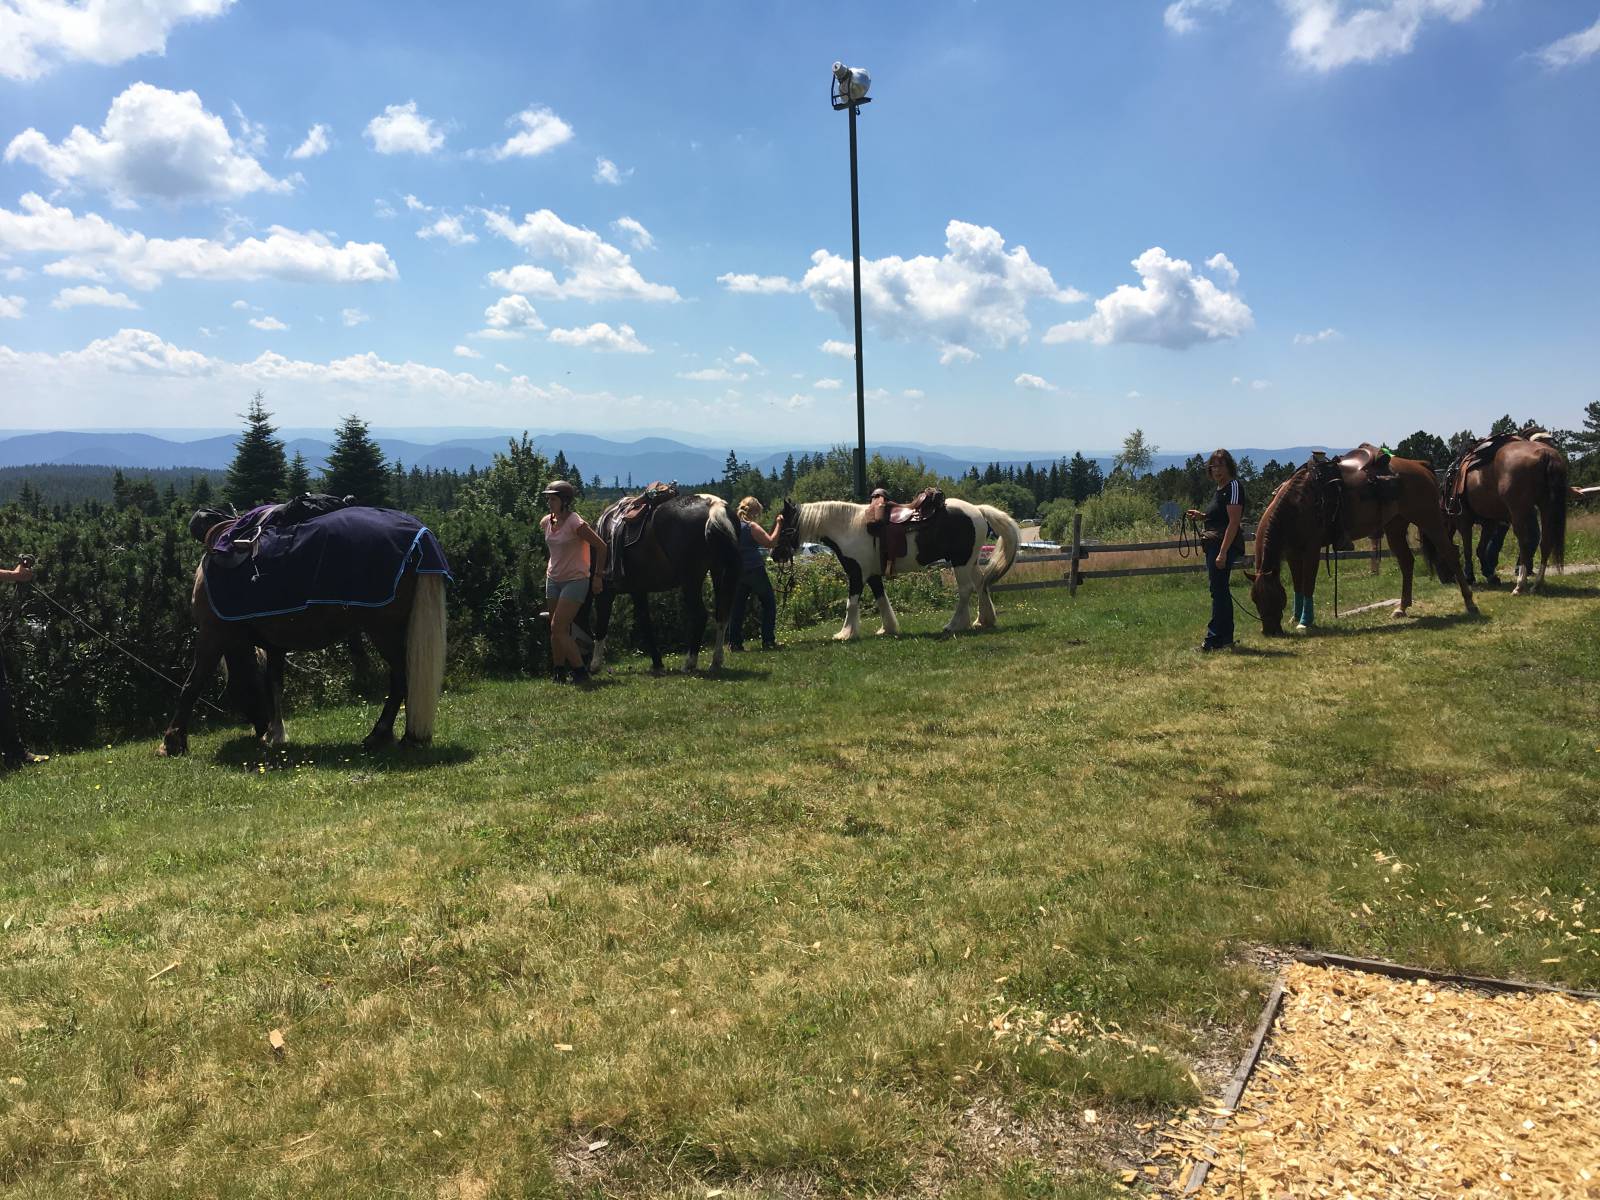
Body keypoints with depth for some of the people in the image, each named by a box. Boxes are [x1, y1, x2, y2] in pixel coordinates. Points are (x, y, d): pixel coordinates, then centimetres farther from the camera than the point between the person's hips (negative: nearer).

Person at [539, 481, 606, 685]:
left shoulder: (575, 523, -18)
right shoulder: (546, 522, 3)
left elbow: (601, 546, -15)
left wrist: (598, 576, -10)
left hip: (575, 581, -7)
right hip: (553, 580, 7)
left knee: (558, 628, -13)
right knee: (556, 630, 10)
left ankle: (581, 672, -5)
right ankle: (558, 672, 21)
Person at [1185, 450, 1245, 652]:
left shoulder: (1233, 487, -12)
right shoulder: (1220, 489, 17)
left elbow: (1233, 522, -19)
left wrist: (1223, 552, -24)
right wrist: (1201, 516, 11)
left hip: (1224, 545, -10)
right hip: (1214, 545, 10)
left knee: (1218, 591, -9)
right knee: (1220, 591, 13)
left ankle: (1214, 639, -7)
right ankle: (1225, 637, 20)